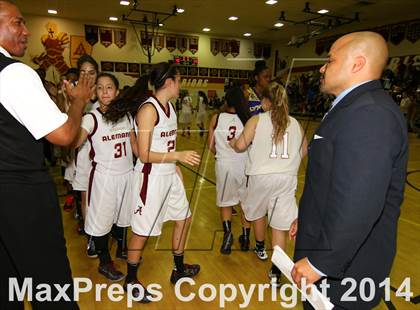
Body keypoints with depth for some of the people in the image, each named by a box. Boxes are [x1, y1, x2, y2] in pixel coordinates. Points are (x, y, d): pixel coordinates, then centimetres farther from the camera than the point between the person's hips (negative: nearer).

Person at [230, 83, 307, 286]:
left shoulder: (257, 120, -3)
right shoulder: (295, 123, 7)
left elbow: (241, 145, -10)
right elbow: (303, 152, 11)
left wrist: (233, 143, 12)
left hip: (261, 176, -1)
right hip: (287, 178, 2)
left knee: (258, 212, 25)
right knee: (280, 225, 5)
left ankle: (260, 249, 46)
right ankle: (276, 273, 9)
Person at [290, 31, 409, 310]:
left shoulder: (369, 114, -26)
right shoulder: (359, 107, 8)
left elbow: (357, 205, -31)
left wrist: (320, 263, -22)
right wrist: (306, 218, 18)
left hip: (343, 265, -9)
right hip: (335, 247, 9)